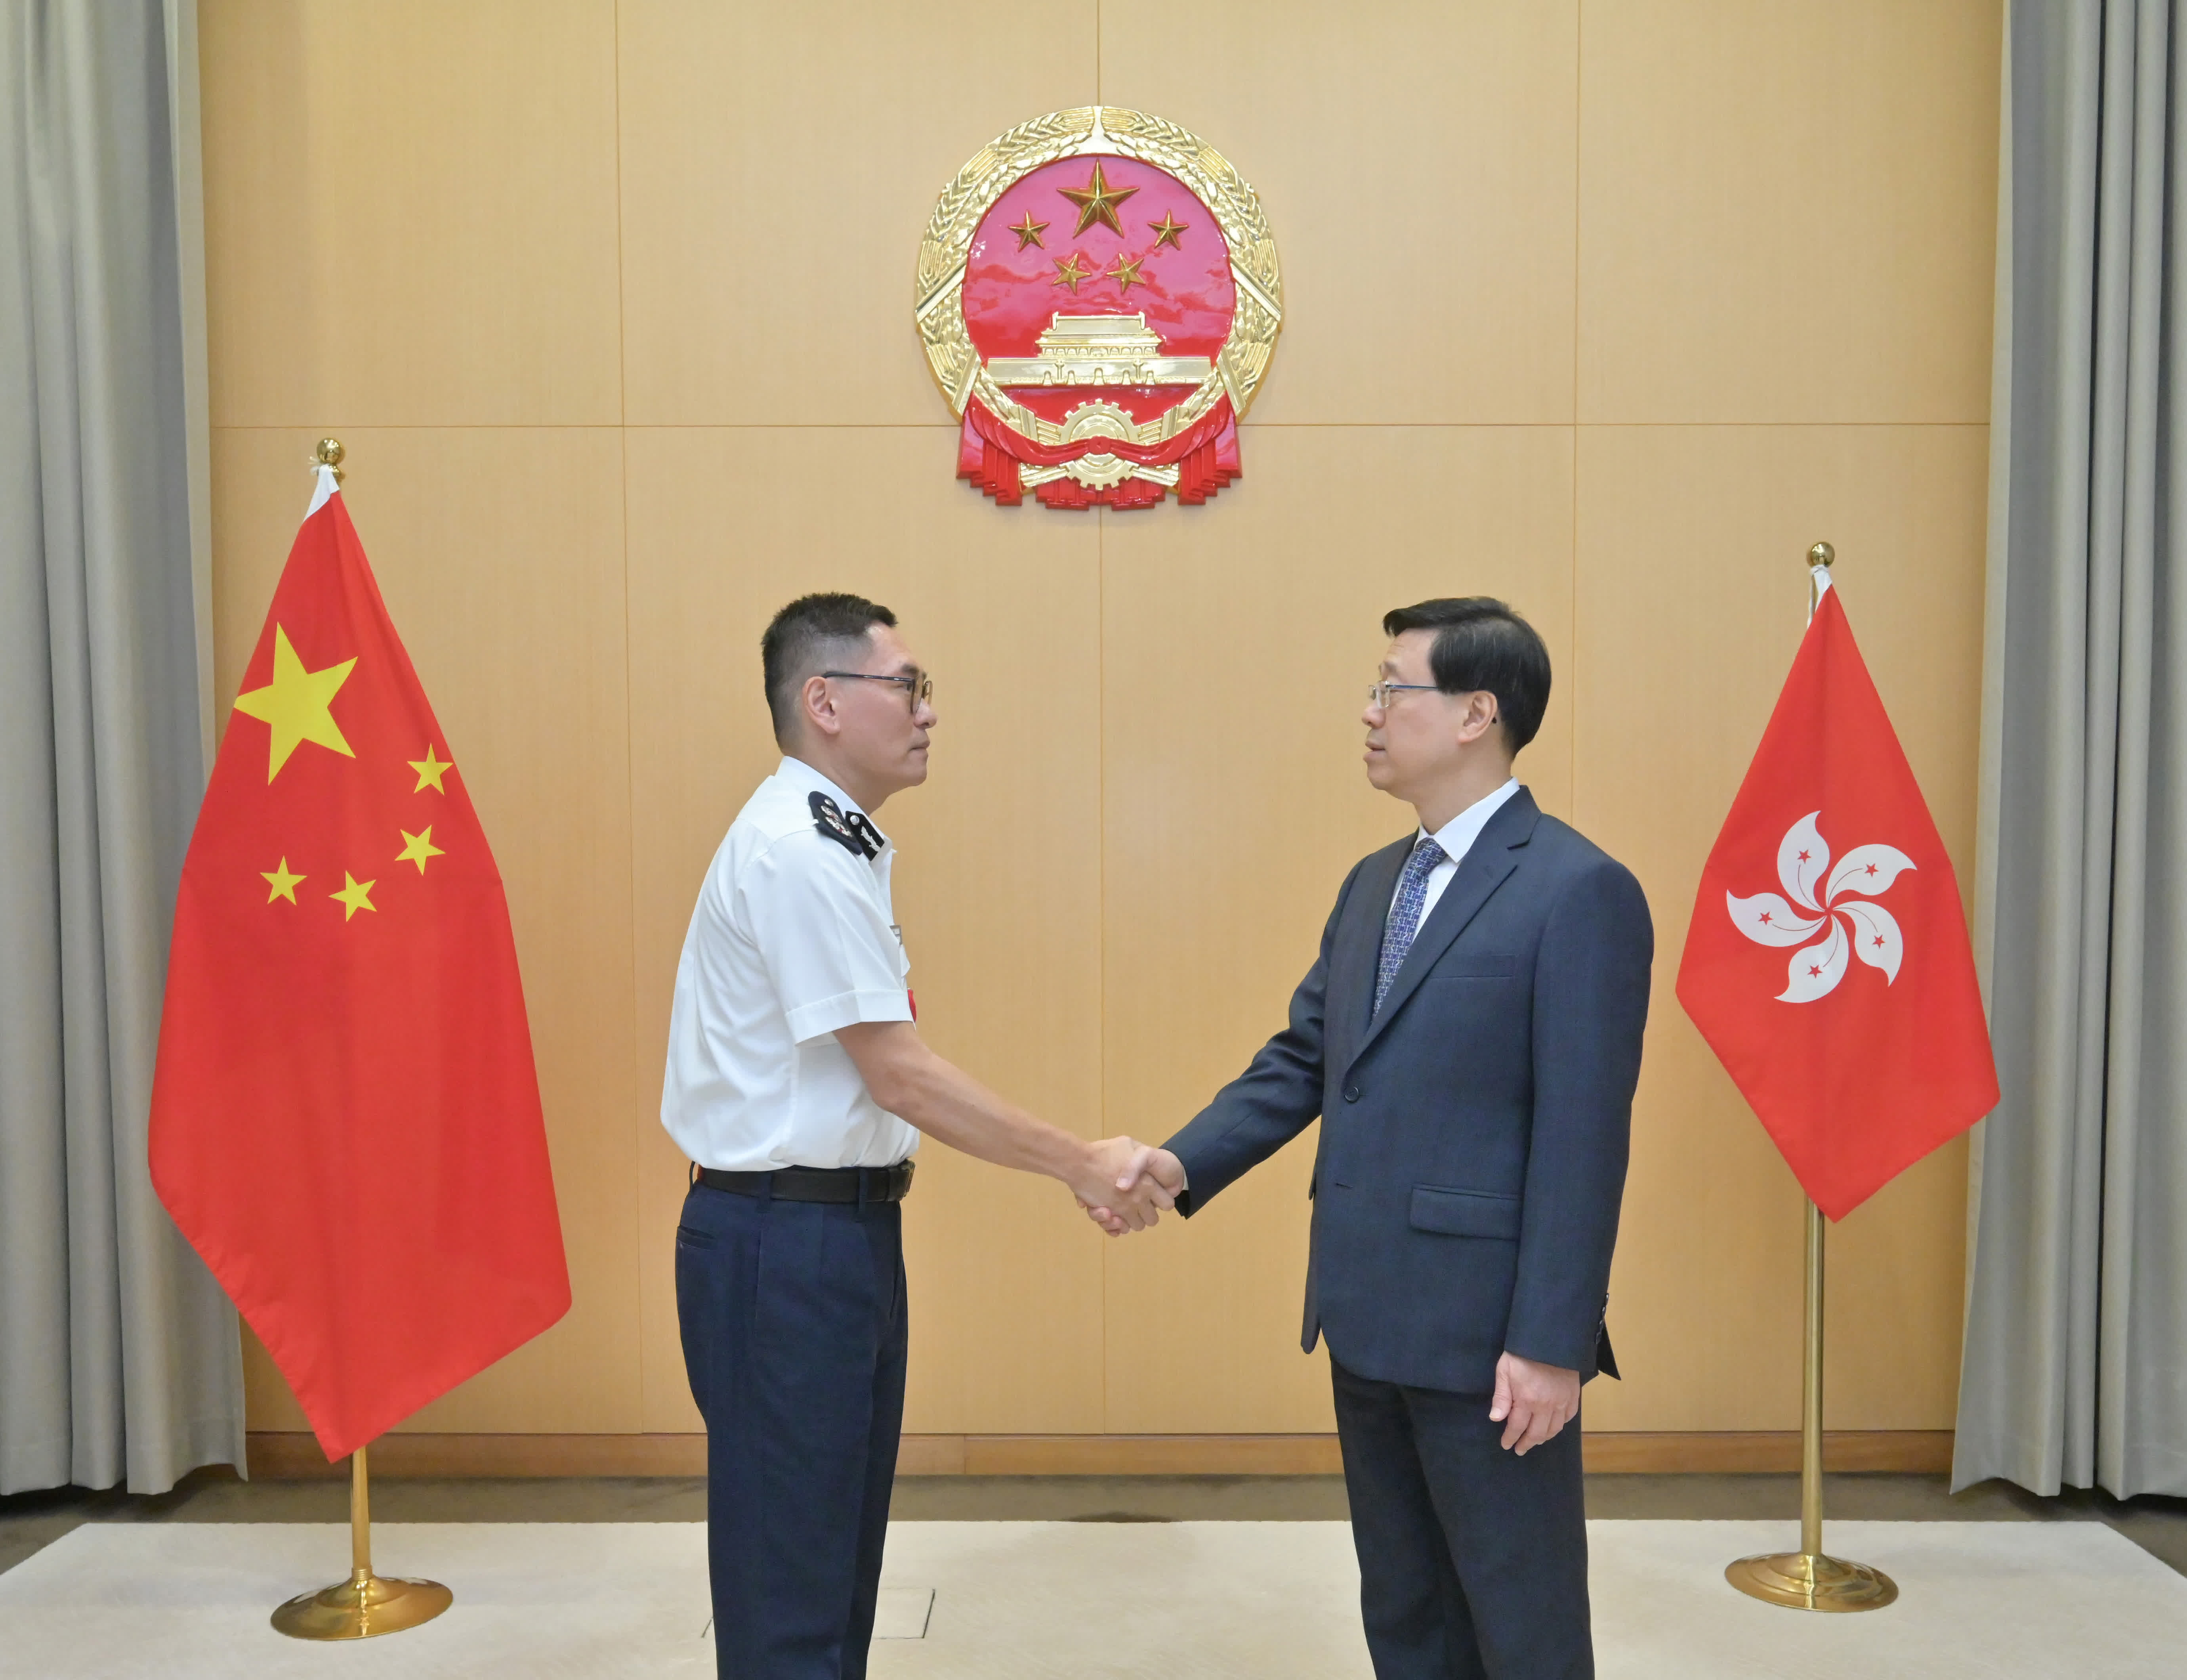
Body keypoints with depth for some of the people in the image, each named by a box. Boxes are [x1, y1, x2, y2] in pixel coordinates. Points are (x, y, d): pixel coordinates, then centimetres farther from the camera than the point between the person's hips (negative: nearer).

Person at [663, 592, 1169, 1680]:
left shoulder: (835, 846, 12)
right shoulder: (800, 853, -19)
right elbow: (901, 1076, -20)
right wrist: (1081, 1165, -13)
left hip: (841, 1227, 10)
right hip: (788, 1240, -10)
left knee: (841, 1548, 20)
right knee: (790, 1582, 2)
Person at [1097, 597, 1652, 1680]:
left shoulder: (1578, 890, -13)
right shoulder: (1372, 884, 12)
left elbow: (1582, 1136, -16)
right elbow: (1302, 1060, 12)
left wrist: (1552, 1343, -17)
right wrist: (1183, 1163, -2)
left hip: (1487, 1329, -7)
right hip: (1367, 1317, 8)